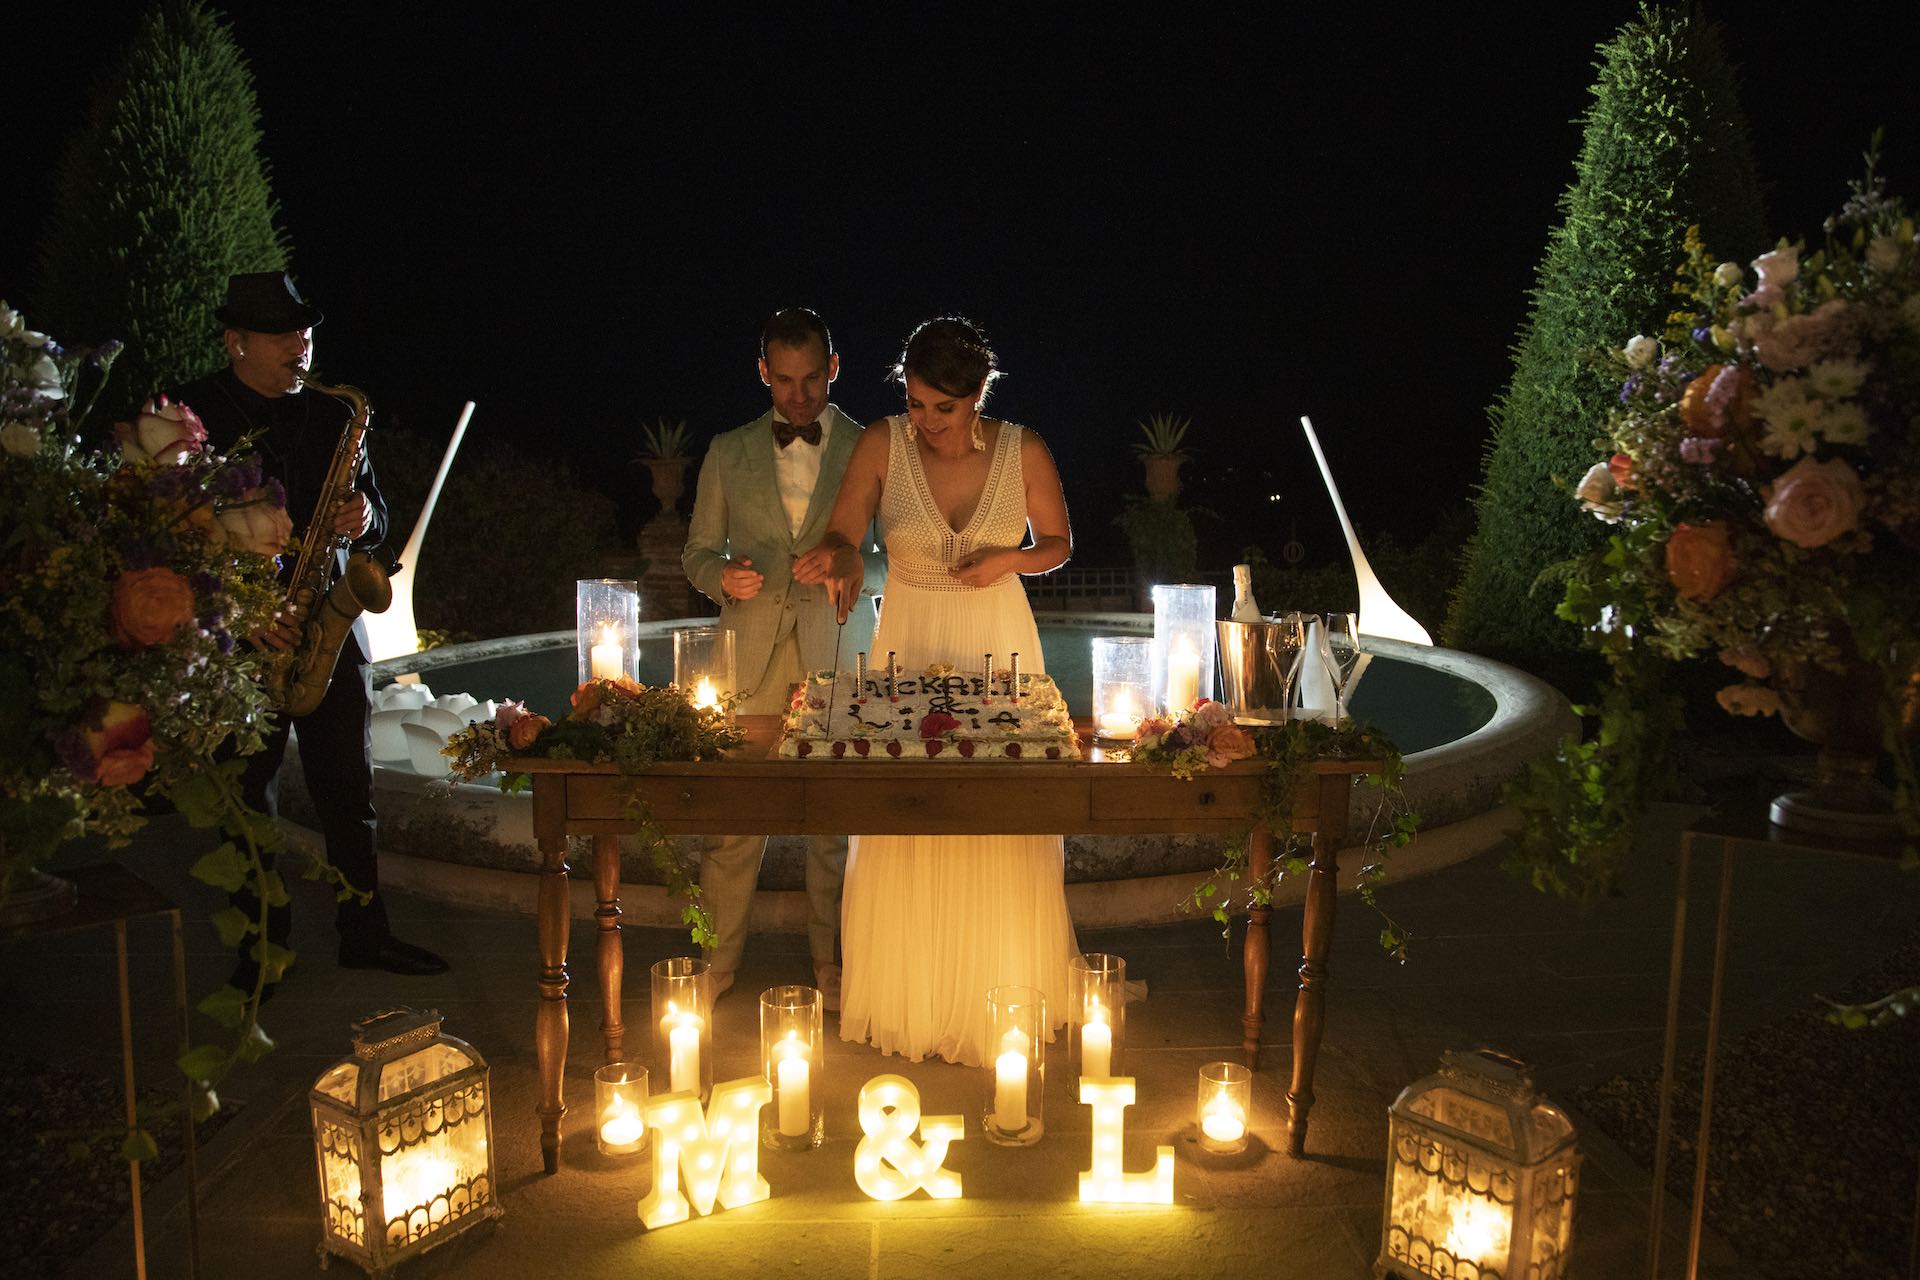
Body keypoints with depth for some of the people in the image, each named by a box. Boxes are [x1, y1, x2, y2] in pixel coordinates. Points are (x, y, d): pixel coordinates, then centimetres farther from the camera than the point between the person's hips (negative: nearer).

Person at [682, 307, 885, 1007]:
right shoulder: (728, 453, 11)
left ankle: (833, 963, 19)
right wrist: (722, 577, -8)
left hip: (839, 654, -1)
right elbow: (698, 550, 14)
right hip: (753, 653, 1)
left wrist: (855, 566, -15)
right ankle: (716, 960, 15)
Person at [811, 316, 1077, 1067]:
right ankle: (907, 999, 24)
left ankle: (997, 999, 24)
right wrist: (837, 561, -28)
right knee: (903, 830, 5)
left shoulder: (1024, 453, -8)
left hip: (998, 646, 0)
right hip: (908, 645, 1)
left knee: (998, 832, 4)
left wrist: (1010, 559, -15)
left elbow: (1058, 544, 5)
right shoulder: (882, 446, -8)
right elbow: (841, 535, -5)